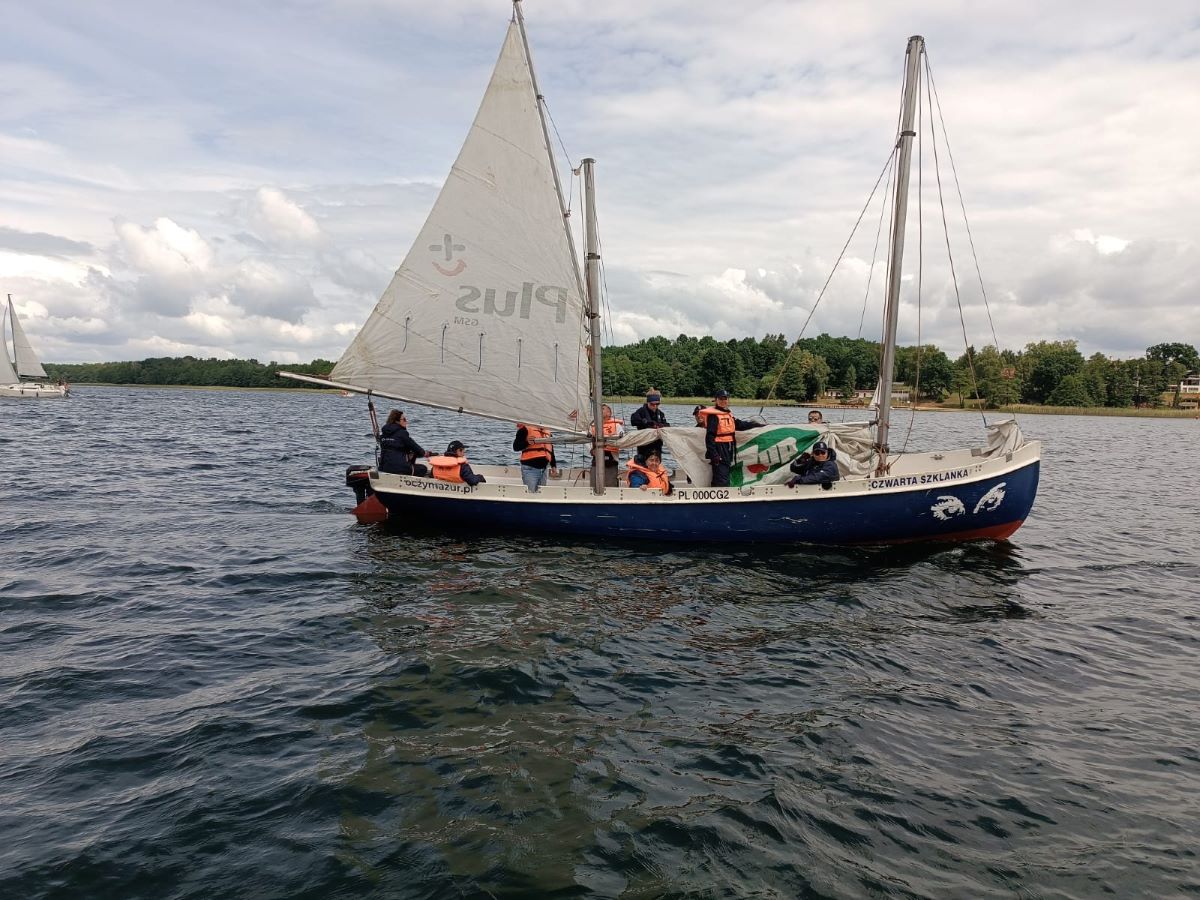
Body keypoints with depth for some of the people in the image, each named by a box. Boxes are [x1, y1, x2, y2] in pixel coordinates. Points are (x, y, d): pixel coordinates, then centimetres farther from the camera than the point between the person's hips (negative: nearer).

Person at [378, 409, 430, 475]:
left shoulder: (383, 433, 12)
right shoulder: (402, 433, -8)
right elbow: (414, 446, 1)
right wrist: (424, 453, 21)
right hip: (399, 467, -8)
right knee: (423, 469, 9)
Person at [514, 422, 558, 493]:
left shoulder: (548, 433, 19)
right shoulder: (525, 429, 0)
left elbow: (551, 451, 25)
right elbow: (515, 447, -6)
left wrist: (553, 466, 18)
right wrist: (527, 442, -22)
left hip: (543, 469, 7)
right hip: (530, 468, -6)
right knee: (530, 494, -12)